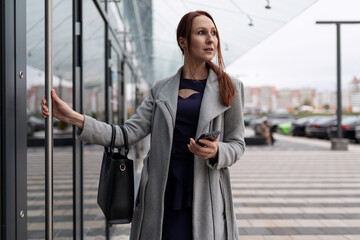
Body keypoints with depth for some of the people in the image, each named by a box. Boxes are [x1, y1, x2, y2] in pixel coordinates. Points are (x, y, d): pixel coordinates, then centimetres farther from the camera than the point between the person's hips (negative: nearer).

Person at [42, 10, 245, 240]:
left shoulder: (230, 88, 4)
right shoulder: (161, 89, 9)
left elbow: (237, 144, 7)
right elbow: (129, 133, 0)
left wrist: (216, 152, -16)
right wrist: (75, 118, -9)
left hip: (205, 195, -1)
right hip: (162, 194, 2)